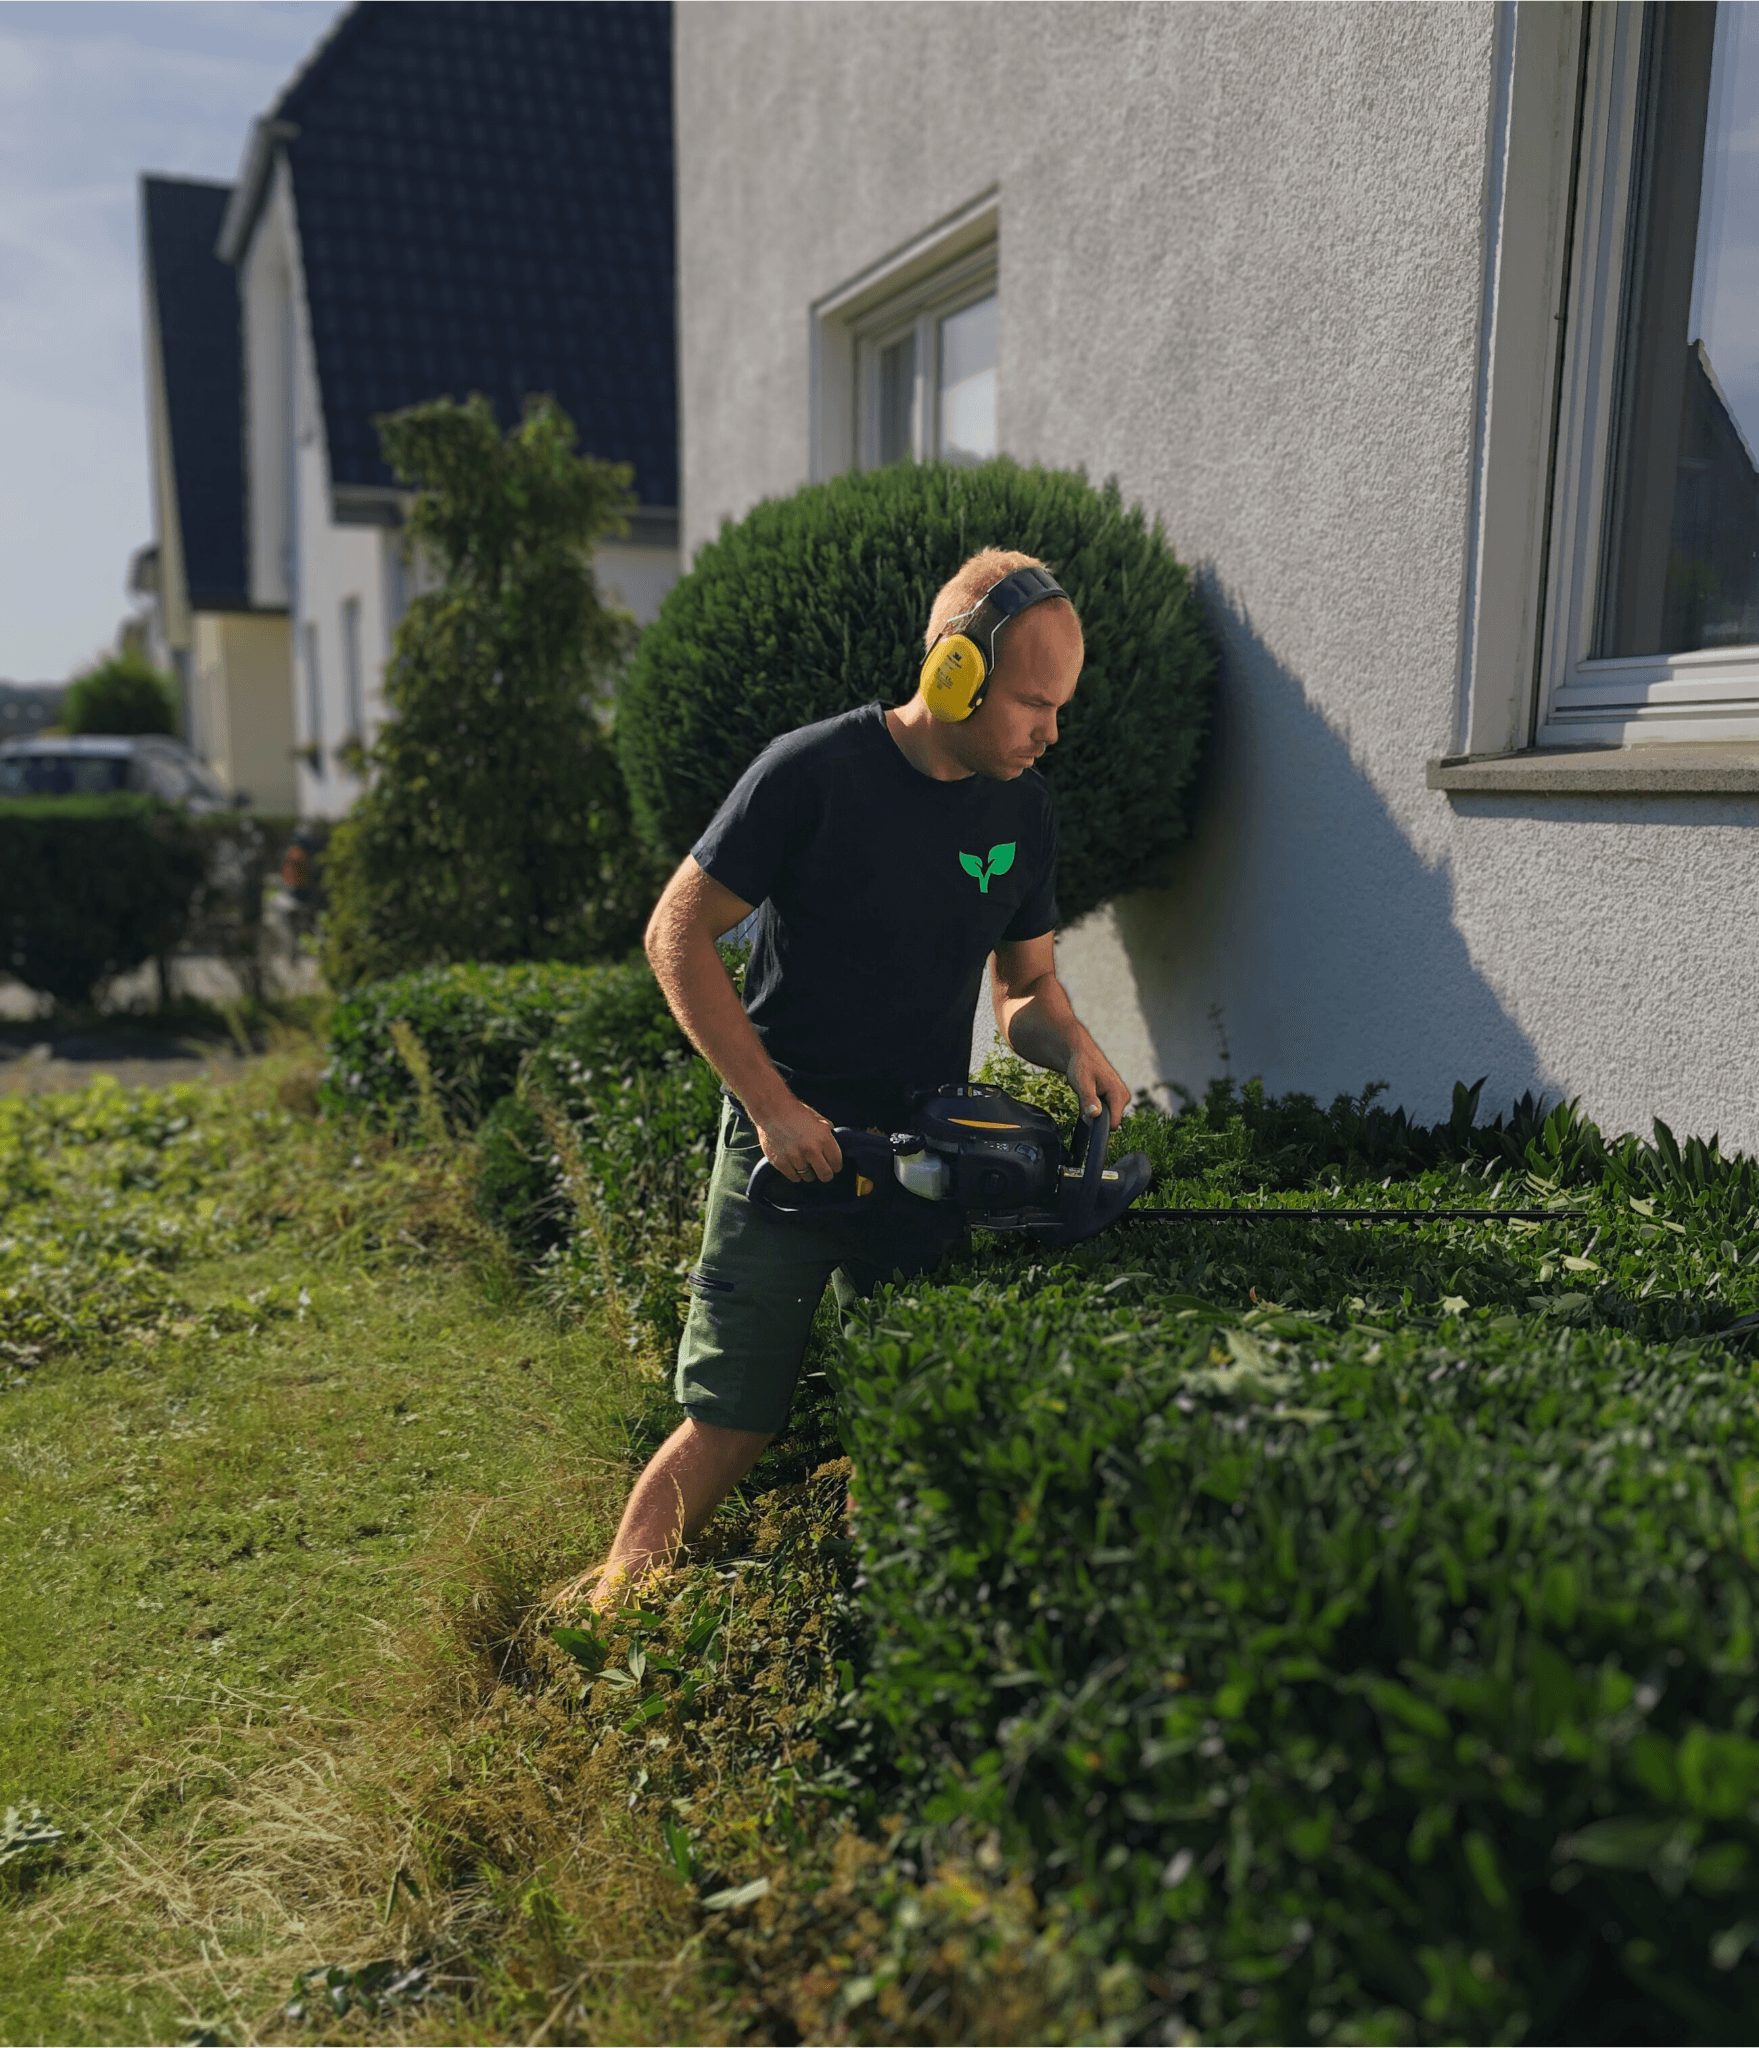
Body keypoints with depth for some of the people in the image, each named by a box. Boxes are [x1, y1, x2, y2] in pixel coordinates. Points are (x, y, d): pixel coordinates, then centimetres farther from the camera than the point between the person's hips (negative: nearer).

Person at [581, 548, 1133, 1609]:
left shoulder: (1027, 814, 4)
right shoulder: (812, 773, -14)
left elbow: (1025, 986, 13)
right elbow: (679, 932, -11)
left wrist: (1071, 1042, -11)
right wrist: (771, 1103, -16)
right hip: (788, 1146, -5)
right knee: (731, 1430, -3)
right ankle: (606, 1614, 15)